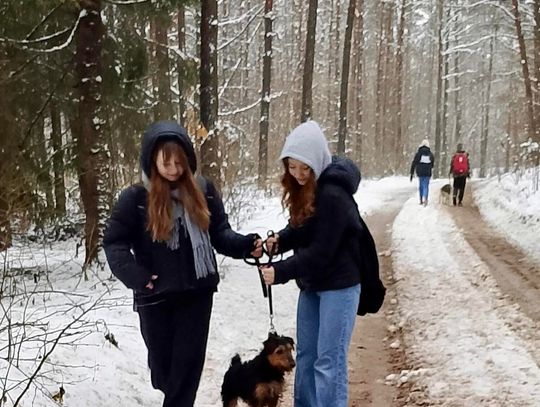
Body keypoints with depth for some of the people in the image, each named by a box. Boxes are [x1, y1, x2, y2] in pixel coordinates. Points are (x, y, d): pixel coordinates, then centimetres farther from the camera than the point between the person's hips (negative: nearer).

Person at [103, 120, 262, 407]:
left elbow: (220, 233, 5)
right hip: (156, 297, -1)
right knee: (162, 362, 13)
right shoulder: (136, 198, -9)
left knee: (189, 362, 4)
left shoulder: (203, 191, 0)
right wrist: (136, 276, -17)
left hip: (197, 292, 2)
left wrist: (246, 245, -13)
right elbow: (113, 242, -5)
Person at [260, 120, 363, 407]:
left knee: (329, 361, -7)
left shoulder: (333, 195, -24)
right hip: (312, 282, 9)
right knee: (306, 355, 15)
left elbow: (321, 251, -23)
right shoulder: (303, 188, 4)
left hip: (339, 284, -9)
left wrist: (281, 272, -22)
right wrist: (279, 240, -6)